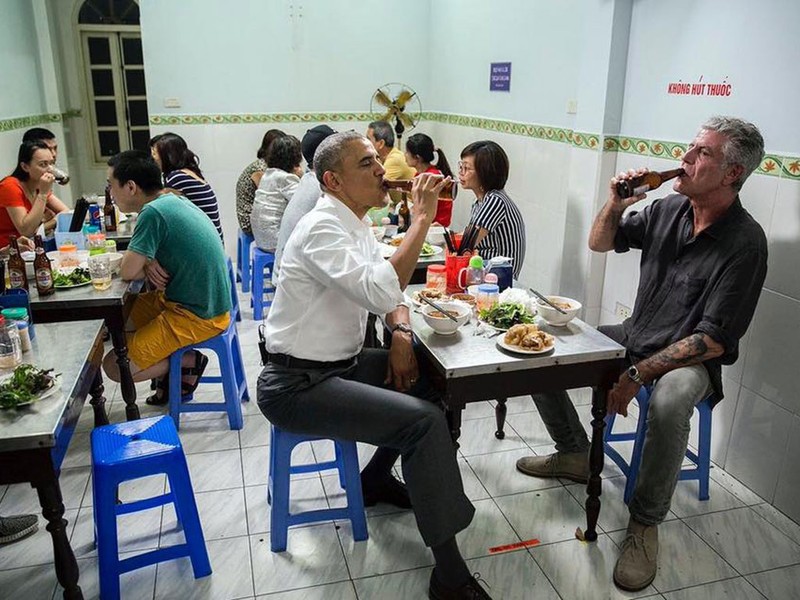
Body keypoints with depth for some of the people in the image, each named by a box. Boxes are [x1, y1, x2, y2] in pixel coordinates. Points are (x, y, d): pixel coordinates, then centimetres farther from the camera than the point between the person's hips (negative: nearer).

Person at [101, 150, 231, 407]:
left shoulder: (153, 212, -22)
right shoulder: (175, 200, 5)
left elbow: (128, 271, -20)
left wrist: (148, 266, 1)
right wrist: (150, 264, -5)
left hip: (197, 318, -9)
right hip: (207, 304, 9)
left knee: (115, 367, -7)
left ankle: (190, 361, 6)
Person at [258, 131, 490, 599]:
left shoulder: (357, 224, 8)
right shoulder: (322, 229, -21)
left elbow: (390, 286, 17)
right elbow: (381, 293, -35)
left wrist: (400, 332, -3)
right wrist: (422, 218, -28)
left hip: (340, 364, 10)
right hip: (297, 385, -9)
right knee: (426, 421, -20)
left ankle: (377, 478, 28)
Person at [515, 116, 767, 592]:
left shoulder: (745, 243, -19)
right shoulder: (669, 209, -1)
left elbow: (713, 340, -21)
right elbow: (600, 243, 11)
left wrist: (639, 375, -26)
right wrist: (616, 204, -9)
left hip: (692, 360, -6)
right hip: (635, 337, 7)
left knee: (669, 401, -40)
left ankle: (645, 522, -14)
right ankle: (575, 453, 15)